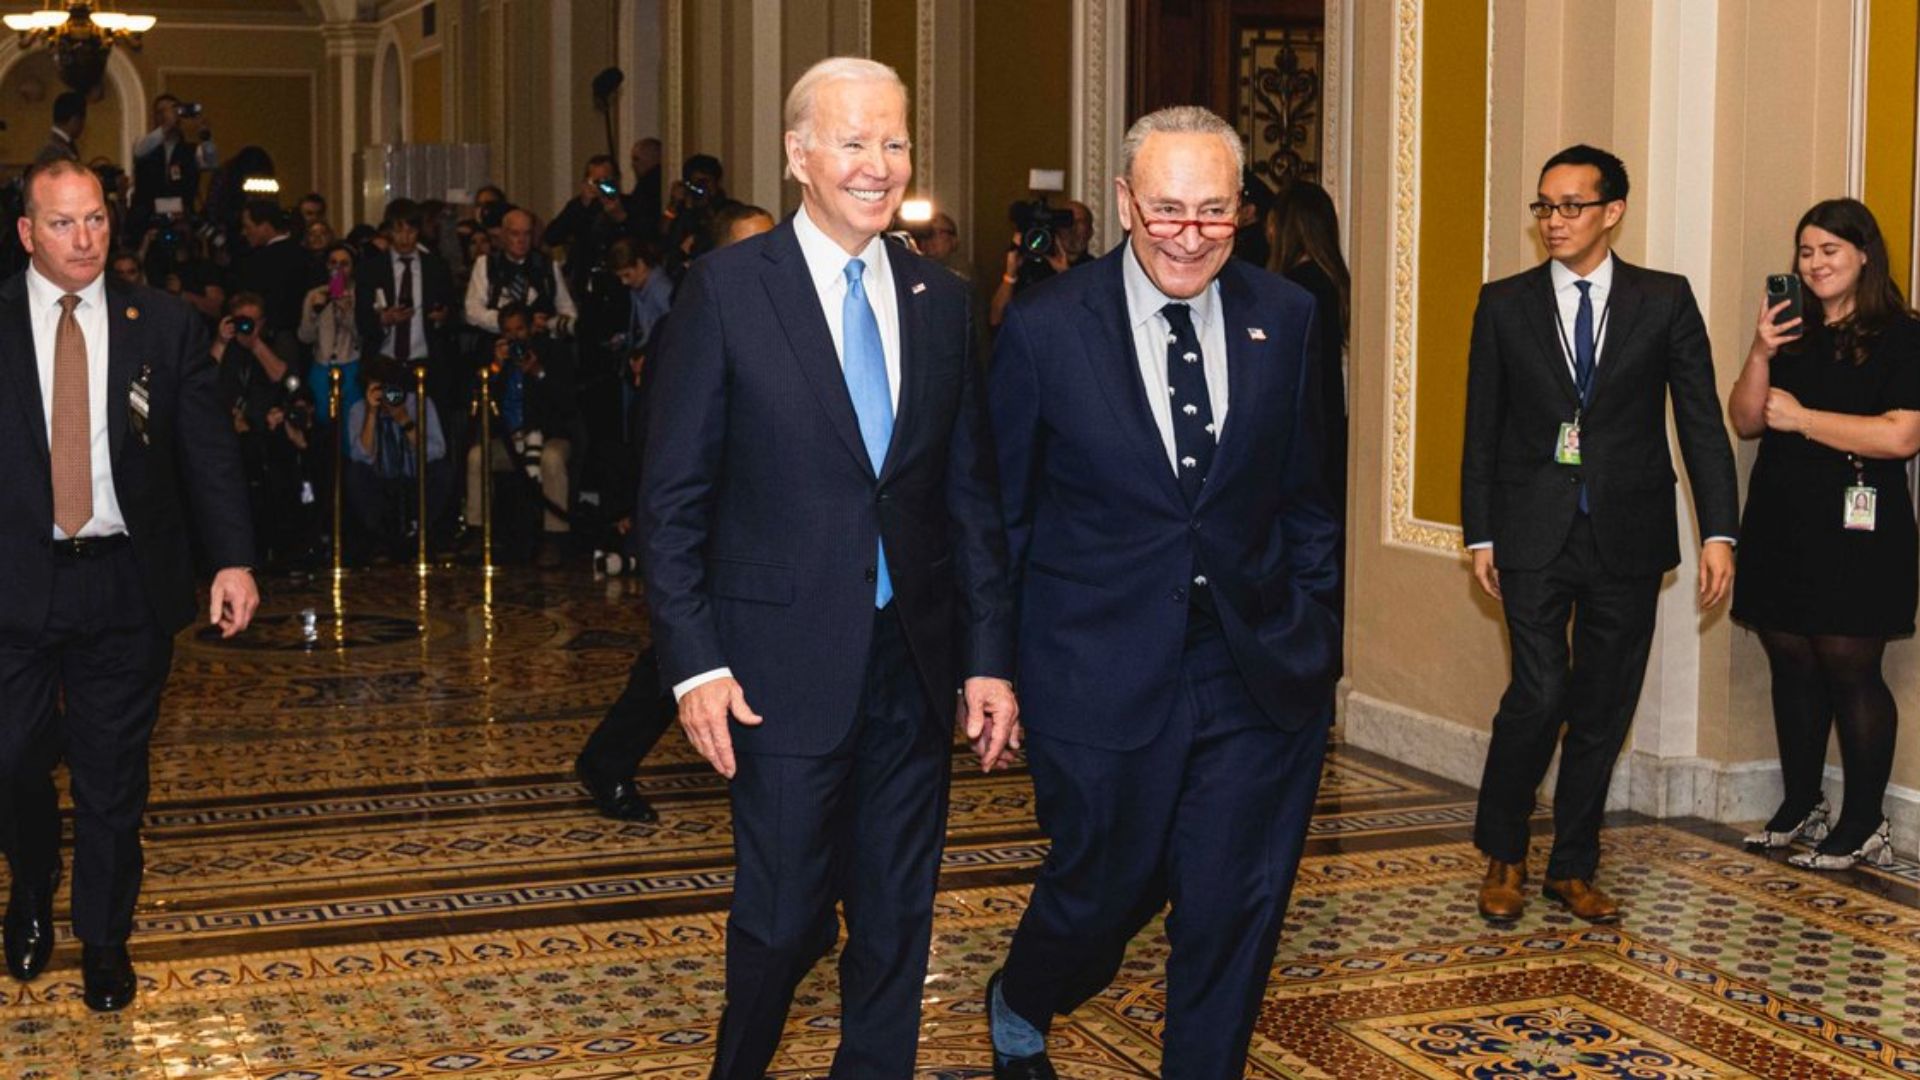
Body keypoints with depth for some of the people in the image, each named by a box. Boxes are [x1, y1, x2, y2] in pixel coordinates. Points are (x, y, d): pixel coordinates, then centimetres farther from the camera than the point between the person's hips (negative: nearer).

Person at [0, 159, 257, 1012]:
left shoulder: (163, 326, 1)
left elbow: (208, 450, 0)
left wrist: (233, 558, -11)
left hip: (126, 585, 0)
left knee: (113, 775, 9)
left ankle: (104, 937, 27)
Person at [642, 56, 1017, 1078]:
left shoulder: (939, 299, 7)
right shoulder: (726, 288, -5)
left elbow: (970, 495, 9)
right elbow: (673, 496, -5)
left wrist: (988, 656, 4)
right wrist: (694, 660, -11)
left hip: (914, 657, 4)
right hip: (787, 665, -4)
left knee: (897, 922, 12)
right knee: (784, 917, 2)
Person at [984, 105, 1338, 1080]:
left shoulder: (1285, 319, 2)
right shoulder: (1044, 328, -6)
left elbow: (1306, 496, 10)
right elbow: (999, 514, 1)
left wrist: (1312, 627, 4)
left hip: (1257, 675, 2)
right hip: (1101, 673, -2)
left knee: (1234, 916, 7)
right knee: (1102, 891, 12)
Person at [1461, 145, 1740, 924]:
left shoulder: (1665, 301, 3)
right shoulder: (1505, 304, 4)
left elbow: (1702, 421, 1)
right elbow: (1482, 428, 6)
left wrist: (1719, 531, -6)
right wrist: (1480, 536, 2)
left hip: (1627, 536, 1)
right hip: (1535, 535, -1)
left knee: (1603, 709, 7)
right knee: (1540, 694, -11)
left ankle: (1573, 868, 22)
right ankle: (1501, 855, 10)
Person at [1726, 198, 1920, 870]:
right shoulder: (1794, 336, 14)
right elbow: (1745, 422, 9)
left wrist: (1802, 418, -11)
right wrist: (1760, 355, -7)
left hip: (1854, 532, -6)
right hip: (1781, 528, 6)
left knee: (1850, 668, -5)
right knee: (1792, 666, 10)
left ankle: (1864, 826, 3)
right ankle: (1801, 808, 21)